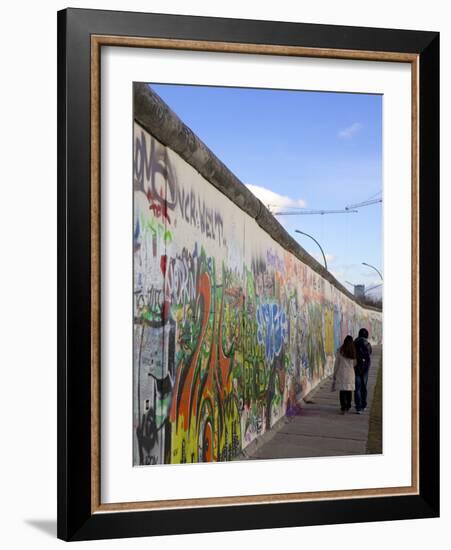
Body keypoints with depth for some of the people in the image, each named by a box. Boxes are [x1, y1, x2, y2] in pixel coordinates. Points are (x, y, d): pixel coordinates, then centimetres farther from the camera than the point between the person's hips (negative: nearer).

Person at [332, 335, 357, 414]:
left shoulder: (339, 351, -5)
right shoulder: (354, 352, 0)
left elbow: (336, 364, -1)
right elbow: (354, 364, 8)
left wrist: (334, 374, 7)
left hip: (341, 373, -2)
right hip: (350, 373, 2)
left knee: (342, 391, 0)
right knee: (349, 390, 12)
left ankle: (343, 408, -5)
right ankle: (348, 407, 21)